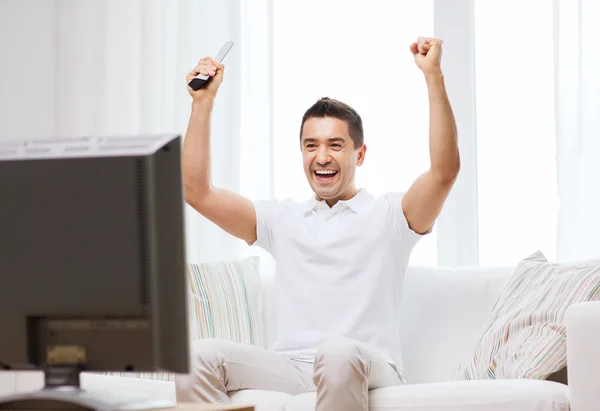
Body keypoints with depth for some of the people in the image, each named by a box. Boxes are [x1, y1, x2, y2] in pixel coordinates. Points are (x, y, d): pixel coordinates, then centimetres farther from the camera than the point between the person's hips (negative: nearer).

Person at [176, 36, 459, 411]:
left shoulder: (389, 215, 12)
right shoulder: (283, 220, 23)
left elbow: (445, 170, -6)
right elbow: (197, 191, 17)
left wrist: (433, 76, -10)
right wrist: (203, 101, 13)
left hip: (366, 372, -4)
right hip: (290, 367, 4)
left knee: (339, 352, -41)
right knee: (198, 357, -24)